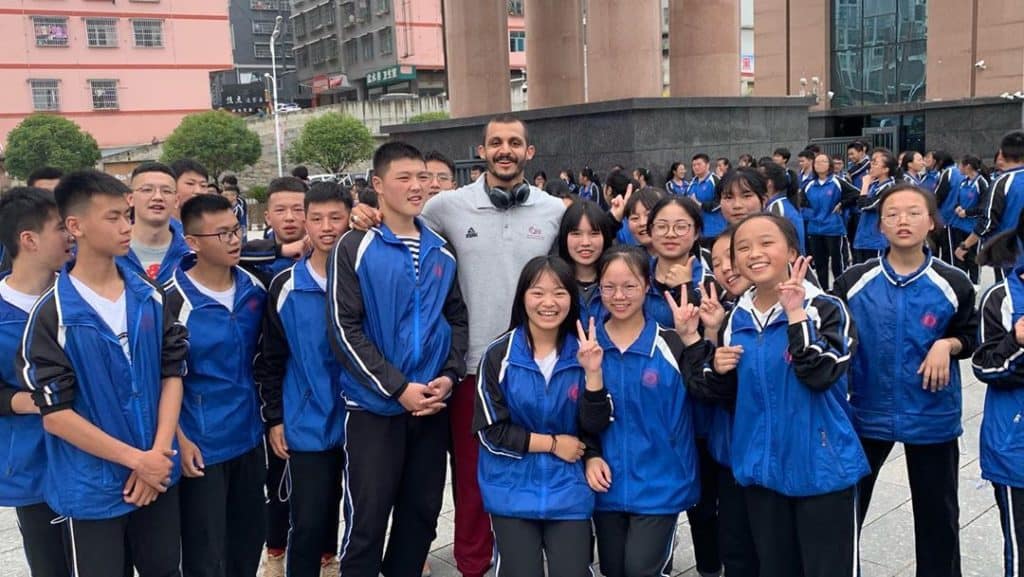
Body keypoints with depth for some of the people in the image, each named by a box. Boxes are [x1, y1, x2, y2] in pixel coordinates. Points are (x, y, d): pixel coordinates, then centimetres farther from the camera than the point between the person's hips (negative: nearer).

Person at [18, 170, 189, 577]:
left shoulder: (151, 298, 1)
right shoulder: (53, 314, -13)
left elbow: (172, 373, 5)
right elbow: (55, 414, -13)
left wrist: (158, 454, -6)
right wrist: (135, 459, -12)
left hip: (158, 476, 4)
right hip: (91, 488, -4)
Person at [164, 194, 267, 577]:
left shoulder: (254, 288, 1)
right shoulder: (174, 300, -16)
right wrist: (178, 439, -13)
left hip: (249, 436, 5)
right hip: (200, 445, -5)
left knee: (250, 536, 18)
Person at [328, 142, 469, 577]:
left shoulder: (441, 250, 8)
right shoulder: (355, 248, -6)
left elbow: (457, 319, 12)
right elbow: (345, 330, -11)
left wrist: (450, 376, -4)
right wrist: (399, 388, -16)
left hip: (433, 405, 5)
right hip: (375, 406, -4)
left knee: (422, 515, 14)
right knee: (367, 521, 4)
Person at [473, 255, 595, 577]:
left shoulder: (582, 352, -3)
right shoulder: (499, 355, -8)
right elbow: (491, 432, -8)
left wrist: (592, 372, -19)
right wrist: (552, 443, -8)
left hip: (568, 489, 1)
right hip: (513, 489, -1)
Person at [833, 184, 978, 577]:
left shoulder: (953, 284, -8)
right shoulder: (853, 282, -7)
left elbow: (970, 336, 4)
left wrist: (947, 345, -15)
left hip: (932, 415, 0)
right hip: (867, 412, 1)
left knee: (937, 511, 15)